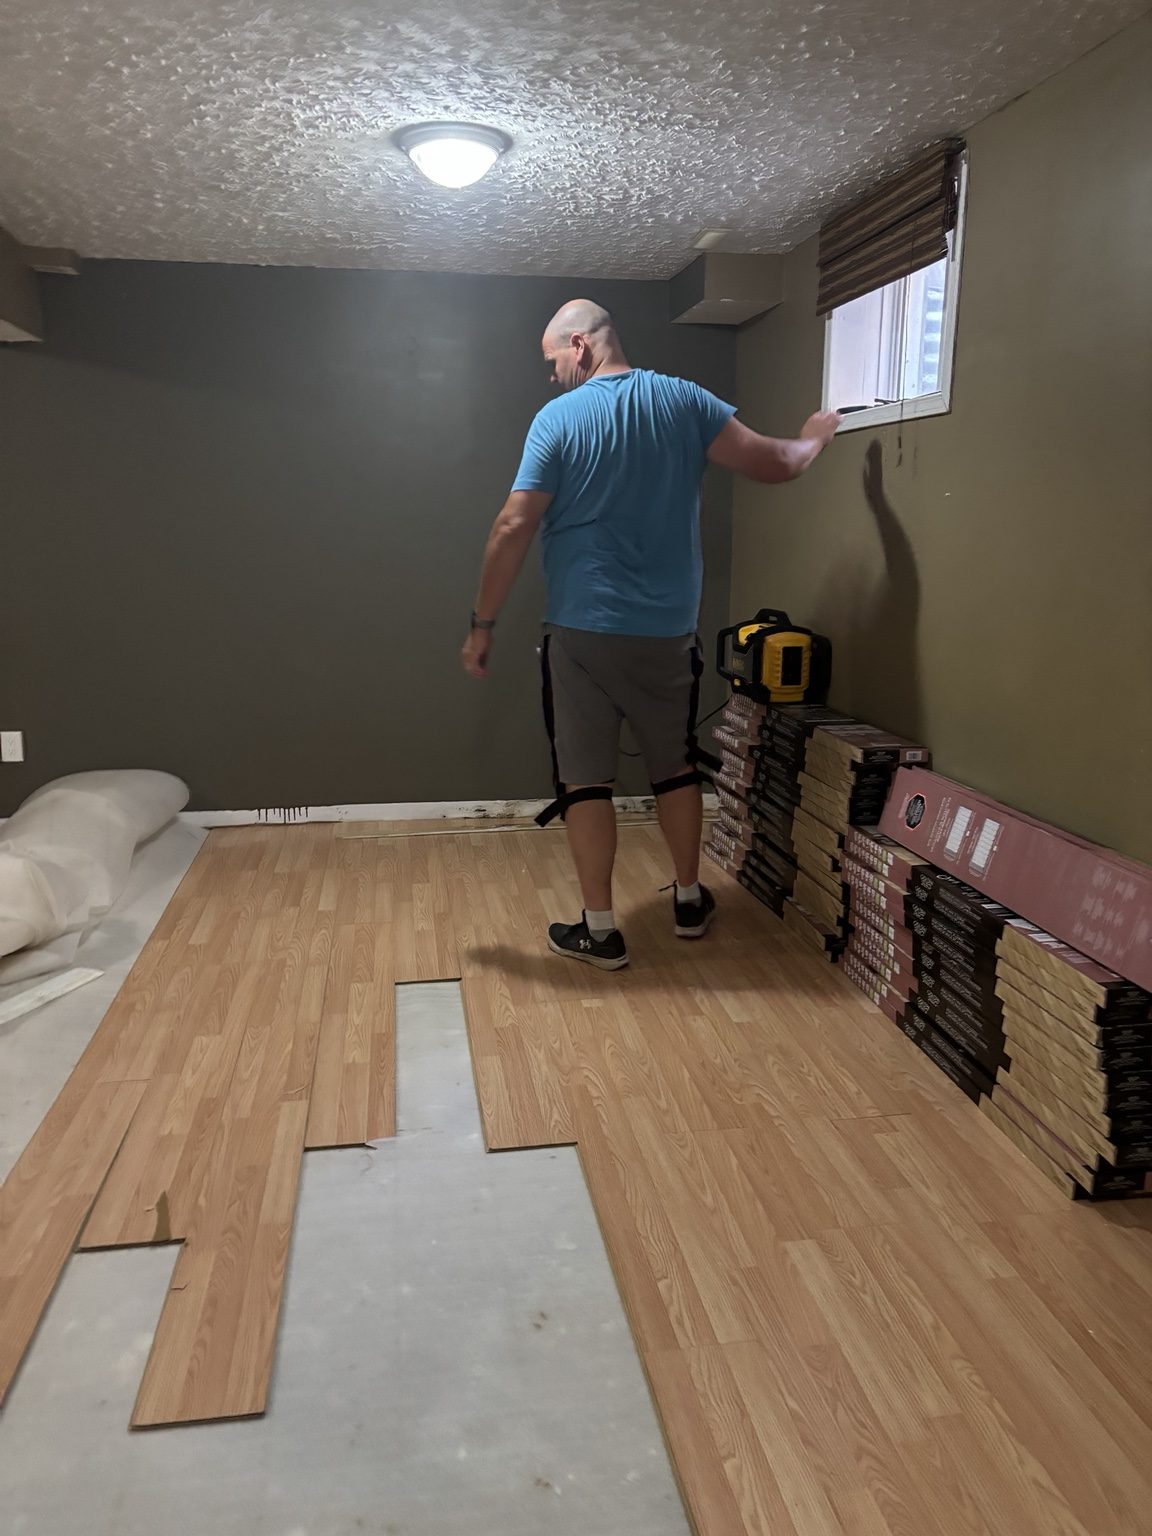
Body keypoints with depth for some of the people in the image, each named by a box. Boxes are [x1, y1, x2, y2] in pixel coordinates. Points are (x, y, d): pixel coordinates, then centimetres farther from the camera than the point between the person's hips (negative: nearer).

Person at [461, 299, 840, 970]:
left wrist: (483, 624, -3)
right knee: (677, 765, 19)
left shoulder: (558, 419, -6)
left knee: (585, 780, 6)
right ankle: (690, 900, 32)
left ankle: (601, 931, 11)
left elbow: (514, 528, -10)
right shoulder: (685, 401, 1)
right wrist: (815, 438, 24)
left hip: (583, 633, -3)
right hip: (670, 632, 4)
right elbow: (775, 465, 1)